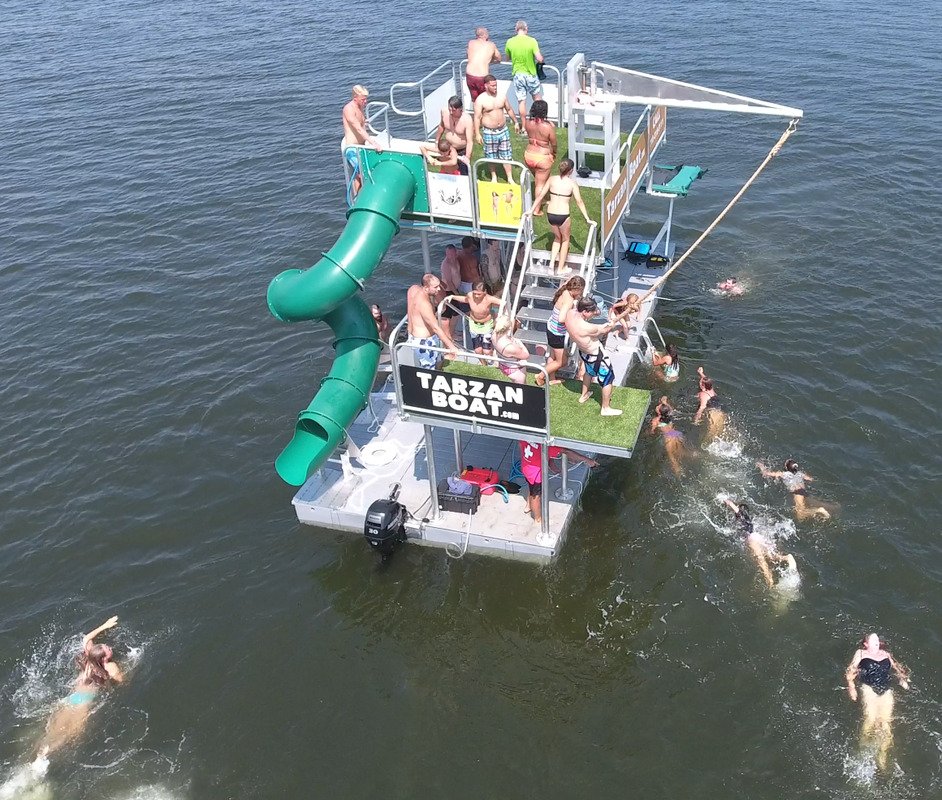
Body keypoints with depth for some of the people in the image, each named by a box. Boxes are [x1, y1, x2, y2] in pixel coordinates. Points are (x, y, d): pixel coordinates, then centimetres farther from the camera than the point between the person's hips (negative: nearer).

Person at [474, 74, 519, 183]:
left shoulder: (502, 96, -1)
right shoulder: (480, 100, -13)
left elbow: (509, 110, 14)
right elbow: (477, 117, -13)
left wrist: (516, 122, 18)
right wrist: (477, 134, -16)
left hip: (503, 130, 3)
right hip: (489, 132, -3)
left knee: (506, 155, 8)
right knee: (491, 156, 11)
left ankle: (510, 178, 17)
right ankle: (494, 177, 30)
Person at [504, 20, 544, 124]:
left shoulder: (510, 42, -6)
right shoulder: (532, 41, -14)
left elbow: (508, 58, 9)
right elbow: (539, 59, -18)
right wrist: (540, 58, 5)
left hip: (518, 75, 1)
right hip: (531, 74, -1)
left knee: (522, 101, 8)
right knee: (537, 98, 19)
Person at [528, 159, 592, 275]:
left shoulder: (552, 179, 2)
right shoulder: (572, 183, -6)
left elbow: (540, 196, 4)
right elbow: (579, 202, -7)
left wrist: (531, 210, 13)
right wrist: (587, 218, -3)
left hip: (550, 214, 3)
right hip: (563, 215, -3)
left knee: (557, 238, 29)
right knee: (565, 240, 21)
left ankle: (552, 263, 18)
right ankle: (560, 268, 26)